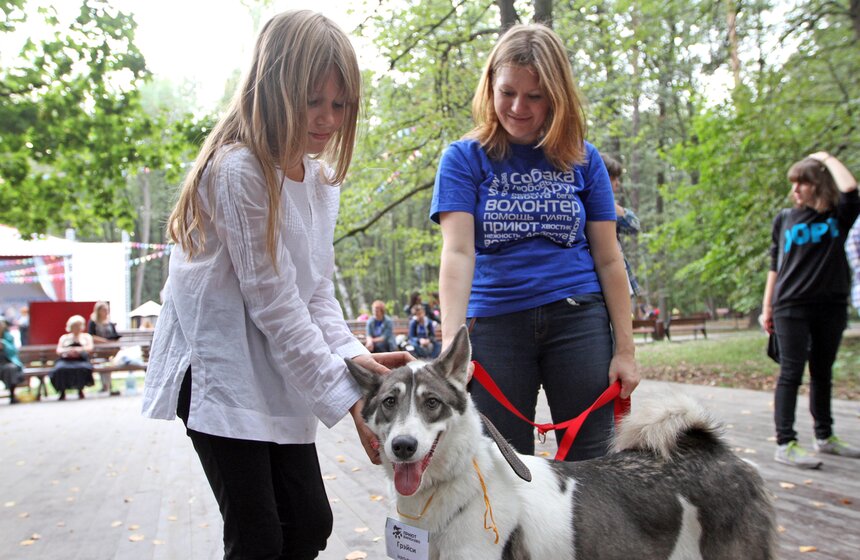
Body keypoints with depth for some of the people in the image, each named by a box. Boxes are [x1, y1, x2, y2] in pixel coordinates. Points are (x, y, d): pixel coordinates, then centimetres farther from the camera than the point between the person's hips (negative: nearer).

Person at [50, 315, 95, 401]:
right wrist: (67, 351, -13)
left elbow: (90, 348, 6)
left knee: (83, 368, -37)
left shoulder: (86, 336, 23)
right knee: (60, 369, -34)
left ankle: (80, 390, -18)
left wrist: (78, 350, -13)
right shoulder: (64, 337, 24)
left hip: (81, 360, -1)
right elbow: (58, 351, 10)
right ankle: (62, 392, -21)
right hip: (66, 360, 1)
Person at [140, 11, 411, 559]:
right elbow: (273, 301, -20)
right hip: (220, 371, -7)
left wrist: (351, 354, -11)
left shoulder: (323, 179, 7)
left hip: (282, 377, 8)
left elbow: (318, 289, 6)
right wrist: (347, 395, -19)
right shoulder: (238, 170, -18)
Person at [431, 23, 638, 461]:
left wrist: (624, 349, 1)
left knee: (590, 461, 6)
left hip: (578, 319, 1)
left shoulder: (582, 159, 5)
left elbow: (608, 259, 6)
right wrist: (451, 342, -23)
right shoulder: (464, 158, 1)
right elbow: (458, 251, -11)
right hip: (495, 322, -1)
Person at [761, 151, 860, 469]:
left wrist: (826, 158, -1)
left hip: (831, 307, 2)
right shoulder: (785, 219, 7)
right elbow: (775, 265, 10)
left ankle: (824, 437, 25)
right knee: (791, 373, -7)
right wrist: (767, 306, 7)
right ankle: (785, 443, -9)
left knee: (823, 373, 12)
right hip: (791, 308, -1)